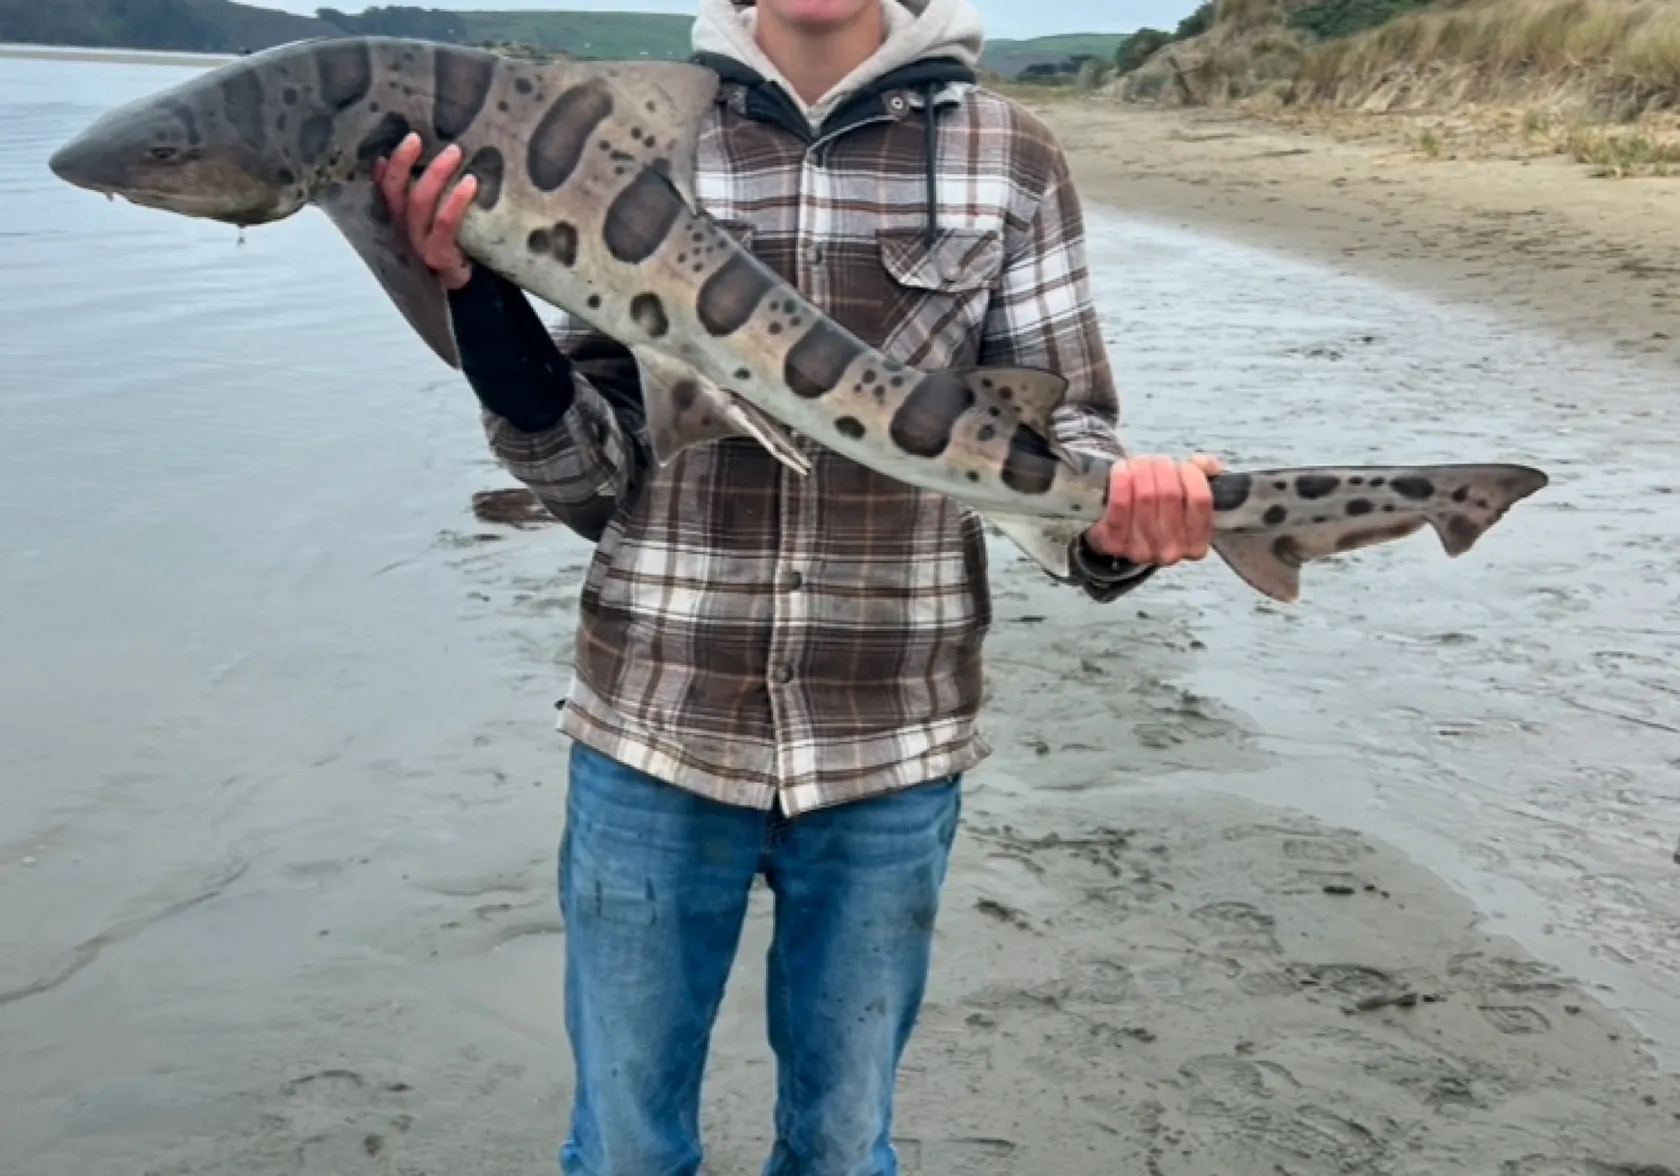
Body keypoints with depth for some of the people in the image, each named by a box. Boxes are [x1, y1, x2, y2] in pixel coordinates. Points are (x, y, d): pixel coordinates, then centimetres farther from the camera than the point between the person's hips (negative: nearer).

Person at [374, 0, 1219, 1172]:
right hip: (657, 734, 0)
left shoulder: (1010, 159, -2)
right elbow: (594, 476, -2)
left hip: (888, 754, 0)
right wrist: (479, 292, -18)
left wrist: (1120, 514, -20)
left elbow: (1059, 429, 2)